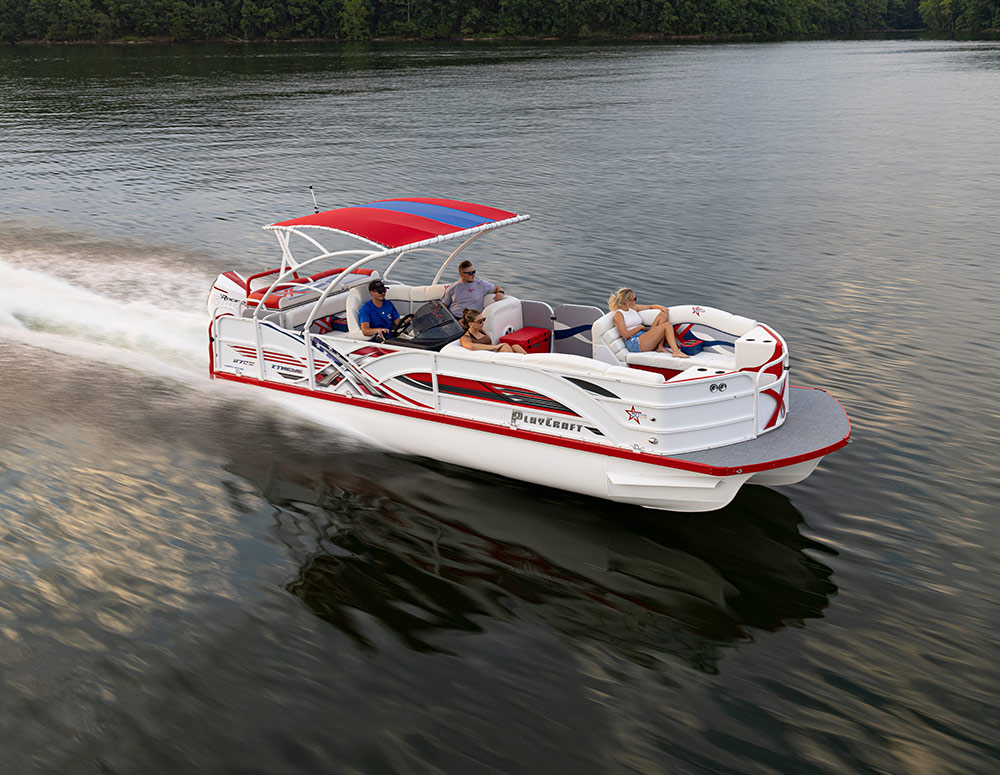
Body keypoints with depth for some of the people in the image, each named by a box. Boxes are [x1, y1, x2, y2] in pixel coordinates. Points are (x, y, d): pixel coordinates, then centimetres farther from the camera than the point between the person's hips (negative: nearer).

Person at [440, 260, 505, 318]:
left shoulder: (482, 284, 11)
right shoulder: (452, 287, 14)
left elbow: (497, 288, 19)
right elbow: (444, 305, 20)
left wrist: (500, 292, -2)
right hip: (452, 318, 2)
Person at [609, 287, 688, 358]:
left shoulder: (633, 308, 19)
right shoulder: (618, 314, -5)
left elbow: (650, 306, 29)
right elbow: (625, 335, -13)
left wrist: (661, 307, 7)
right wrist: (640, 327, -6)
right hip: (634, 343, -9)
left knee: (663, 314, -4)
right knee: (667, 325, -17)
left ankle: (660, 347, -13)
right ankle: (676, 351, -32)